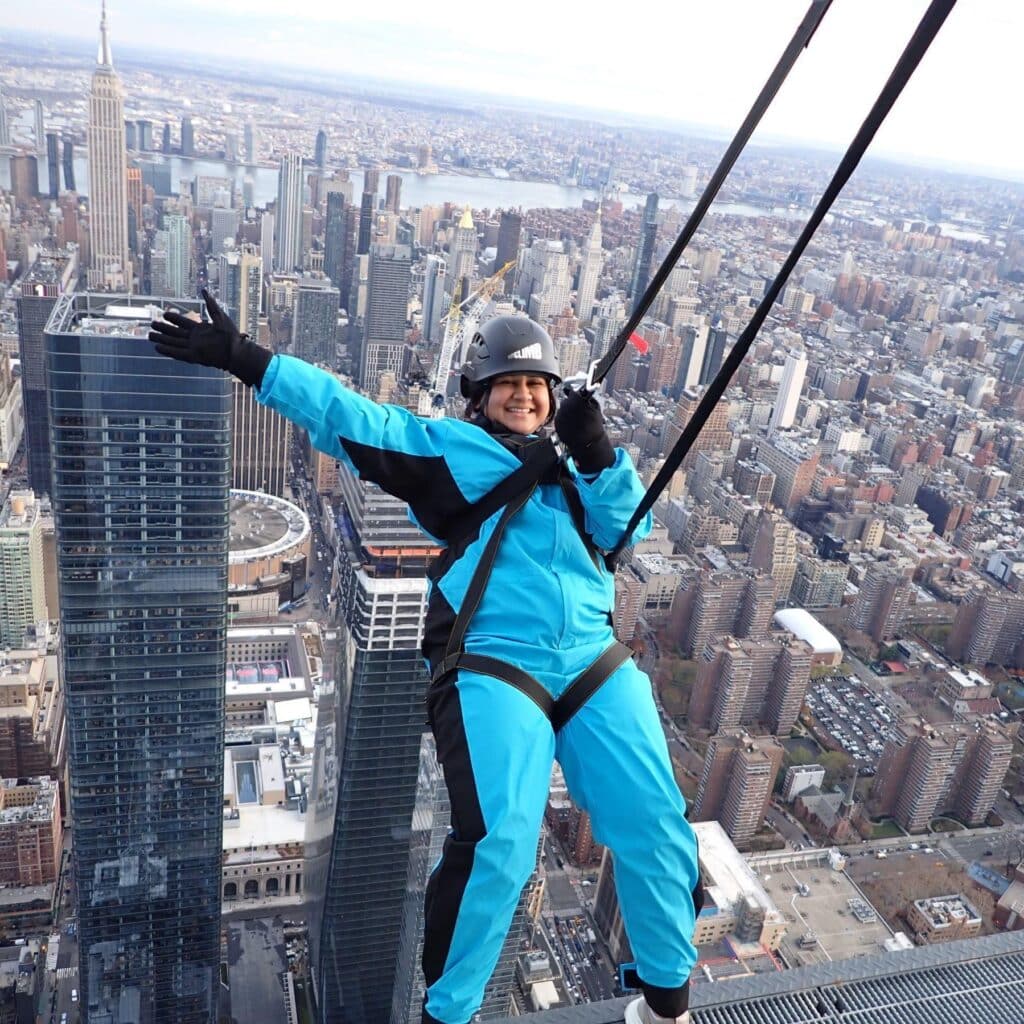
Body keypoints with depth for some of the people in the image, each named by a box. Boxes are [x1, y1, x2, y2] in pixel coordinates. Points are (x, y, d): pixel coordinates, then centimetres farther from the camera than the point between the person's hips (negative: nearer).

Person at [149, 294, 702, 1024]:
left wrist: (600, 457, -4)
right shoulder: (447, 448, 10)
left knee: (655, 827, 2)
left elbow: (630, 531, 11)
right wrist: (245, 360, -2)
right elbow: (345, 413, 4)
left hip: (595, 664, 5)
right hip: (493, 669, -5)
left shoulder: (573, 465, 24)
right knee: (499, 846, -18)